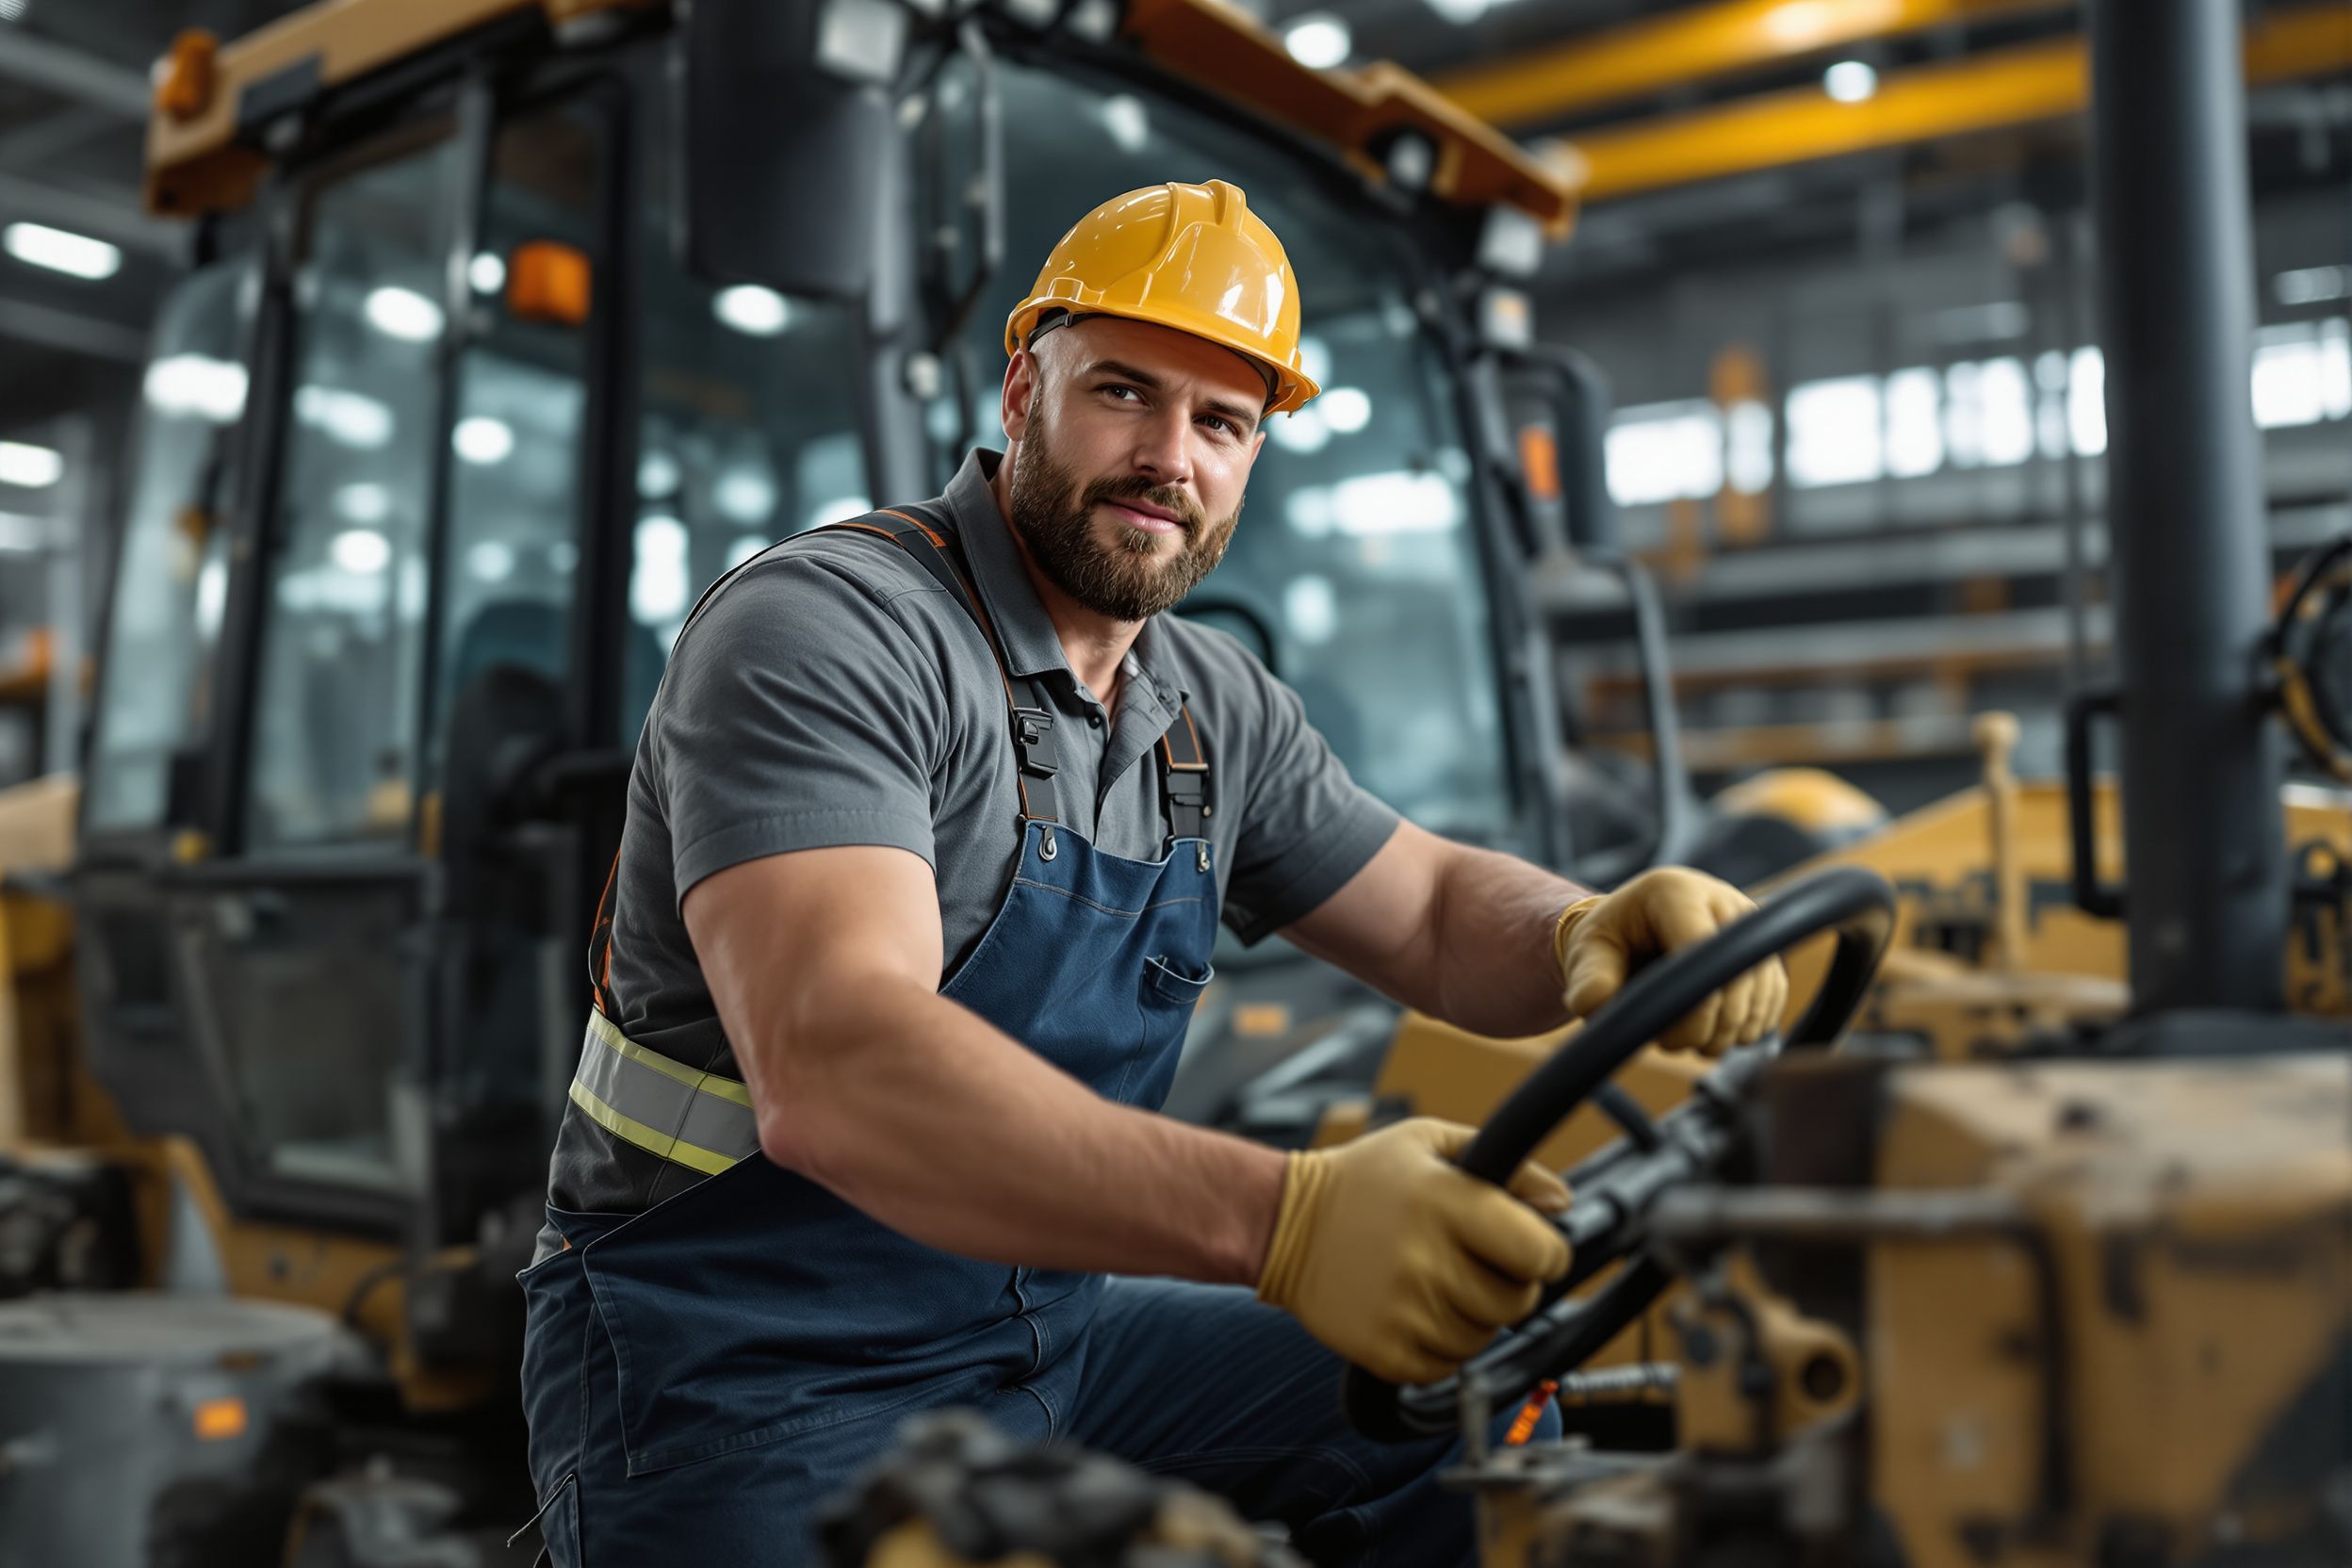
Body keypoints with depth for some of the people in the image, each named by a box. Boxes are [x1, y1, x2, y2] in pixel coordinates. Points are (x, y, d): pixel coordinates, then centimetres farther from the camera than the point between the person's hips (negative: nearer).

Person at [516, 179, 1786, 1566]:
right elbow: (829, 1063, -32)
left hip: (1045, 1330, 7)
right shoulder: (820, 631, -18)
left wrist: (1598, 935, -12)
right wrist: (1284, 1216, -44)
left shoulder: (1213, 710, 8)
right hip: (752, 1385, -6)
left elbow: (1438, 913, 14)